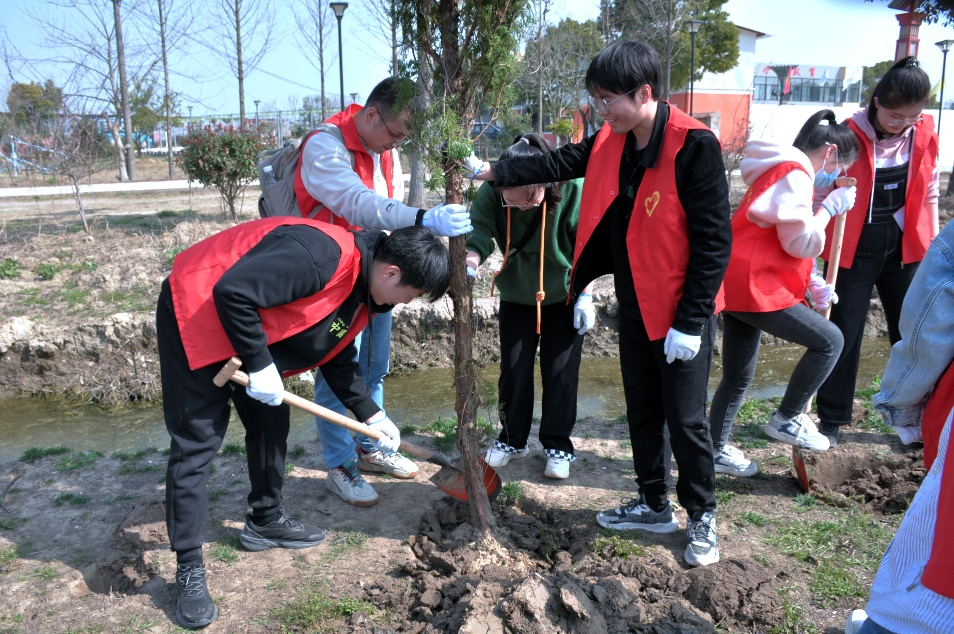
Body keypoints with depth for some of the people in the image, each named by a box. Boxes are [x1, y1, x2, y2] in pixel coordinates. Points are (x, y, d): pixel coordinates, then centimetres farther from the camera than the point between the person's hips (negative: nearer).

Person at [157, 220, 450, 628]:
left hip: (252, 324, 9)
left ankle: (265, 521, 33)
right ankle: (189, 570, 4)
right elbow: (232, 292, -35)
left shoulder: (363, 292, 0)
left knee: (271, 425, 13)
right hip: (197, 311, -9)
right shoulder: (321, 254, -32)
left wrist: (371, 415, 8)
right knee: (196, 445, -6)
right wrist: (259, 366, -26)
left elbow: (338, 361, 12)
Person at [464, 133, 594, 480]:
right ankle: (512, 439, 27)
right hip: (516, 296, 2)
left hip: (564, 296, -2)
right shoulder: (490, 194, -22)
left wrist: (586, 296, -14)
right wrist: (469, 265, -53)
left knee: (561, 372, 4)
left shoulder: (573, 190, -26)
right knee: (513, 370, 8)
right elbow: (479, 232, -31)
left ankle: (558, 444, 20)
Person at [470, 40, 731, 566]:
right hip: (635, 306, 7)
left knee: (685, 418, 3)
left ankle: (701, 518, 25)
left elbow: (713, 239, -20)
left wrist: (690, 322, -20)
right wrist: (494, 172, 9)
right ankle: (653, 505, 35)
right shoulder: (612, 142, 0)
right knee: (642, 410, 17)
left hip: (682, 312, -7)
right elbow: (559, 164, 14)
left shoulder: (694, 145, -21)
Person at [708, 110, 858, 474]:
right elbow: (800, 242, -14)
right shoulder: (795, 174, -11)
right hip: (754, 287, -11)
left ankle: (716, 451, 23)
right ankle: (787, 419, 6)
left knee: (738, 376, 14)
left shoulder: (784, 171, 22)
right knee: (829, 340, -4)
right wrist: (830, 207, -1)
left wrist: (811, 283, 16)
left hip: (737, 285, 11)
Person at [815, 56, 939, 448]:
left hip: (905, 251, 4)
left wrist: (933, 249, 9)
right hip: (854, 252, -4)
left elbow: (929, 195, 10)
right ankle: (831, 420, 17)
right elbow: (821, 197, -9)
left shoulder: (924, 135, 0)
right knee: (843, 336, 3)